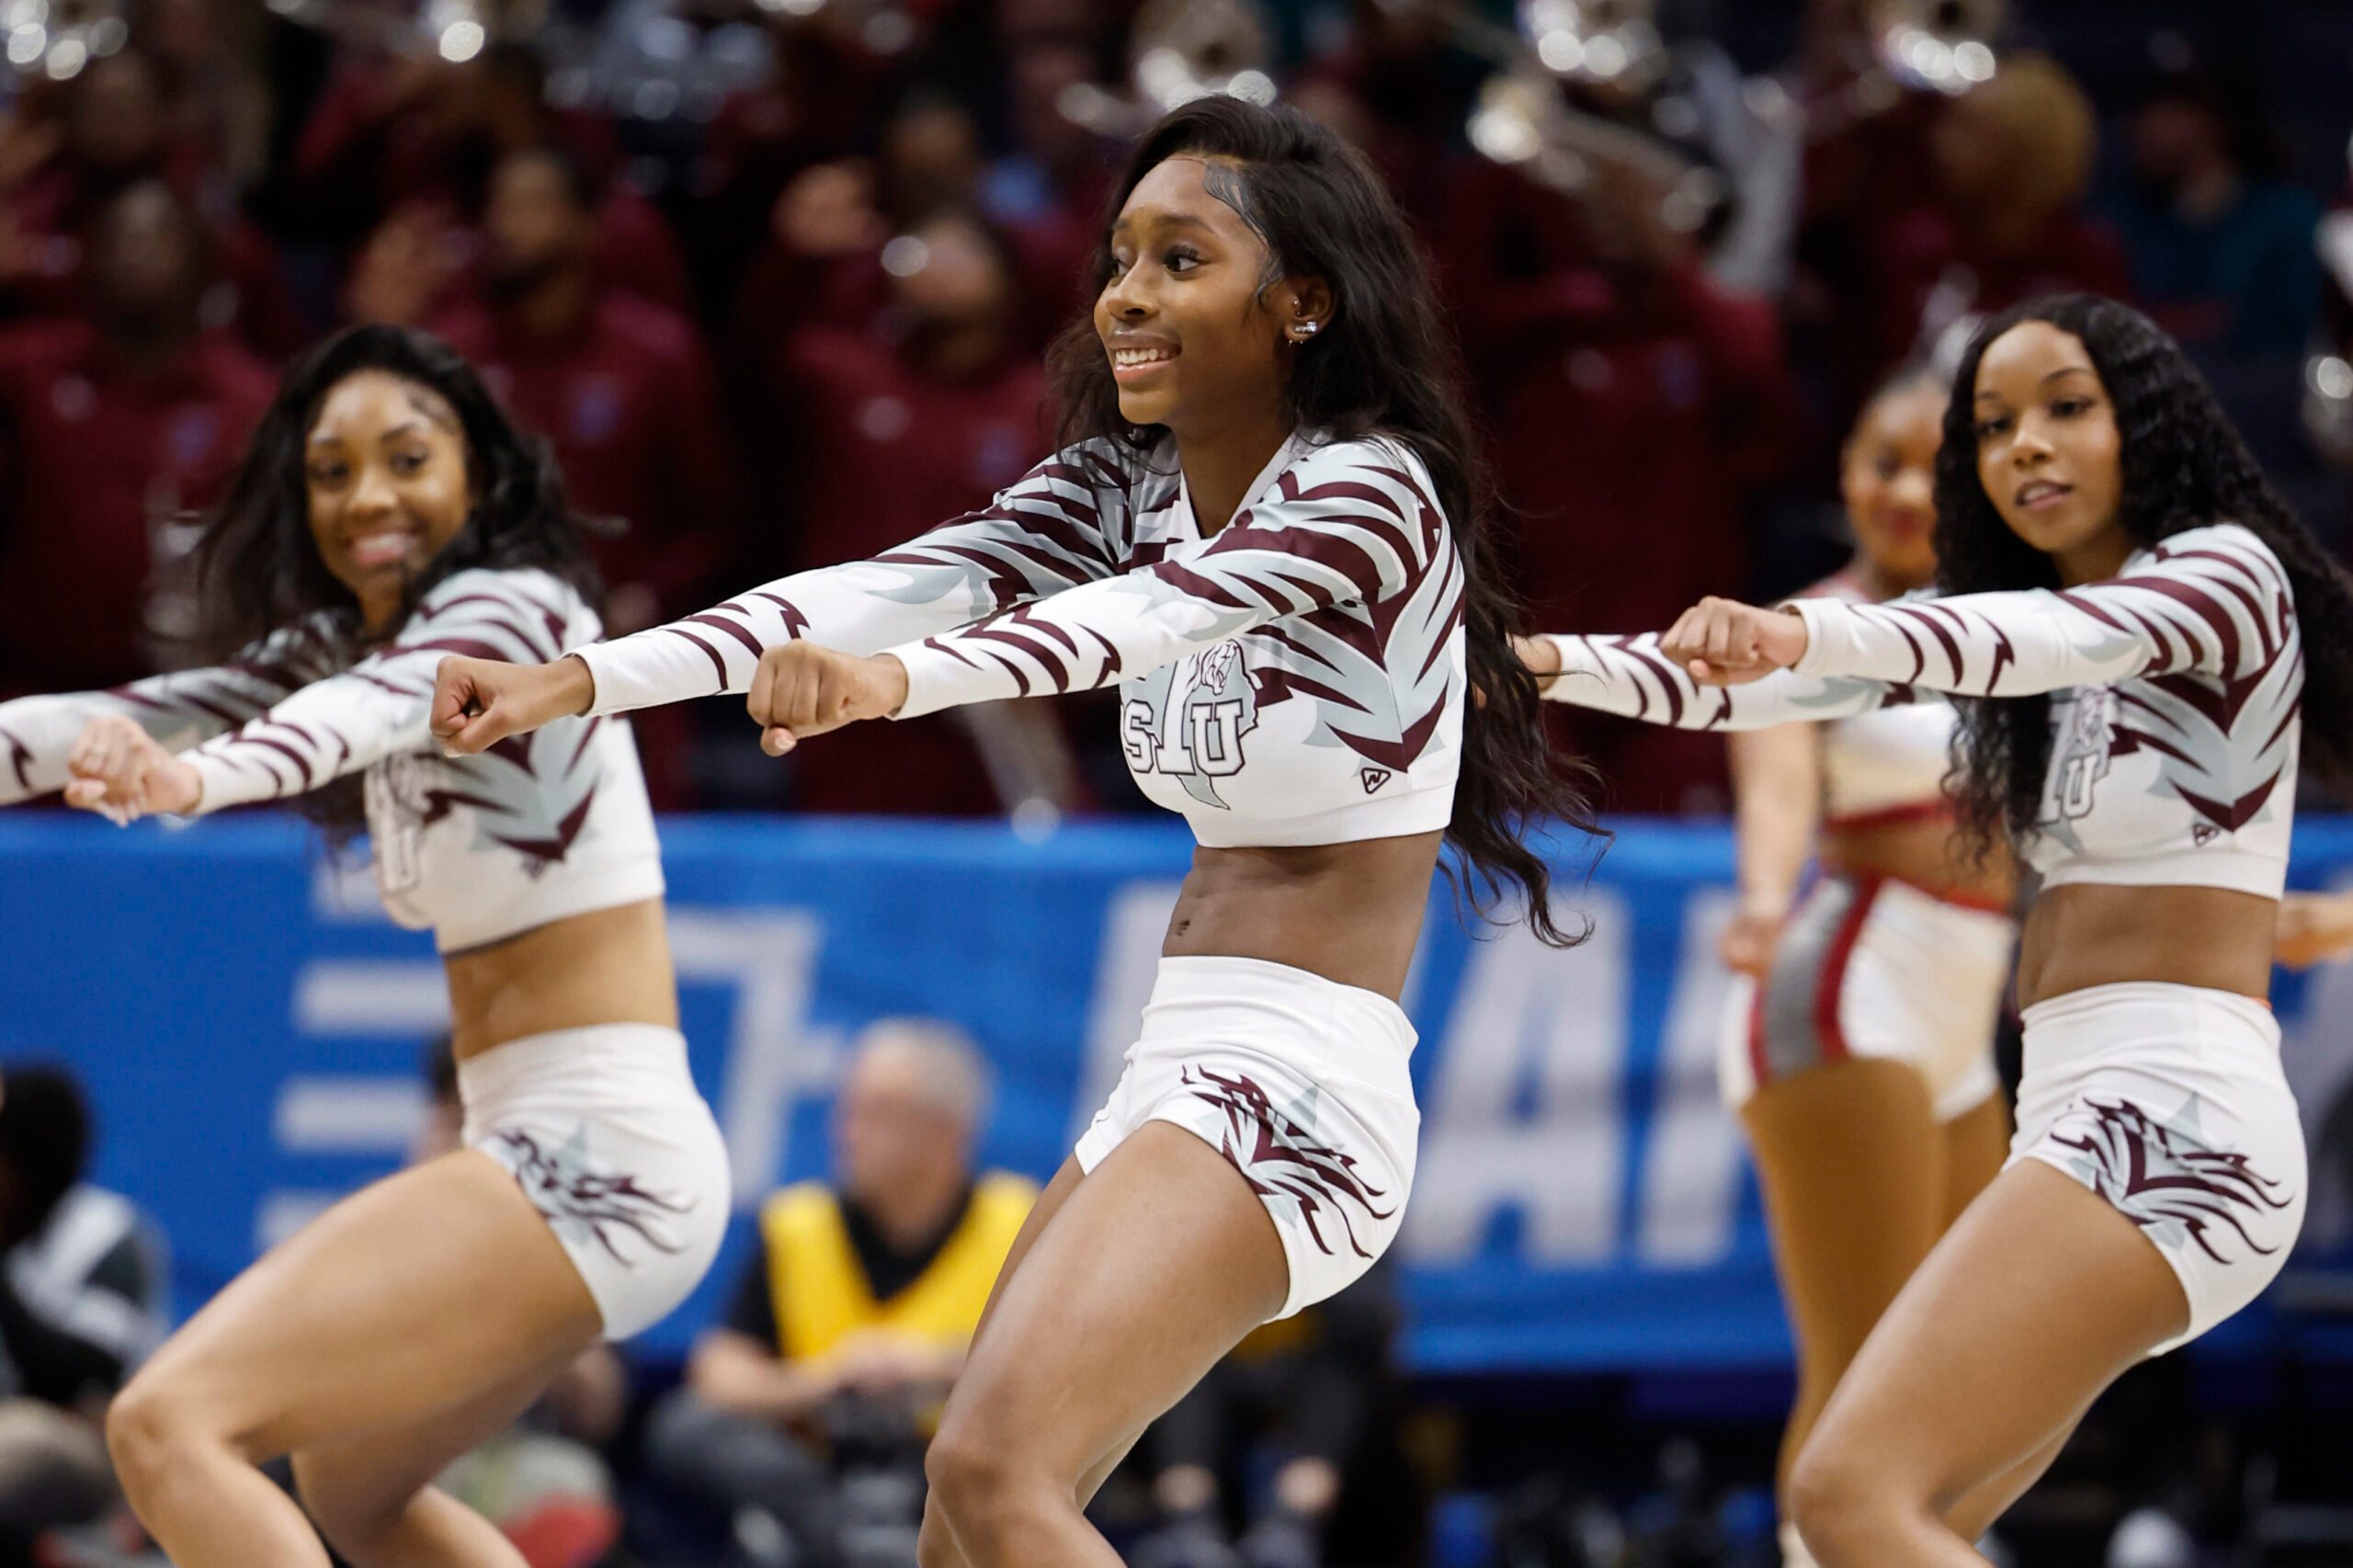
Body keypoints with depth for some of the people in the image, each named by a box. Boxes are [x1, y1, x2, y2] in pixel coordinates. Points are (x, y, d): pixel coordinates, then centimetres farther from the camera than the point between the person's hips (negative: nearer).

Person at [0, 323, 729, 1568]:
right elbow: (146, 715, 6)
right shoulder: (339, 644, 15)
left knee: (169, 1427, -18)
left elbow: (368, 706, -34)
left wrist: (196, 780, -54)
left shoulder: (510, 608, -13)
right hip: (549, 1154, 11)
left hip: (592, 1160, -11)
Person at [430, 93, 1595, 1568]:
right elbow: (893, 585, -2)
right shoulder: (1127, 486, 10)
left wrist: (895, 678, -50)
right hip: (1173, 1080, 9)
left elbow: (1145, 614, -32)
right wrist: (578, 678, -16)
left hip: (1297, 1095, -9)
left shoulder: (1369, 496, -13)